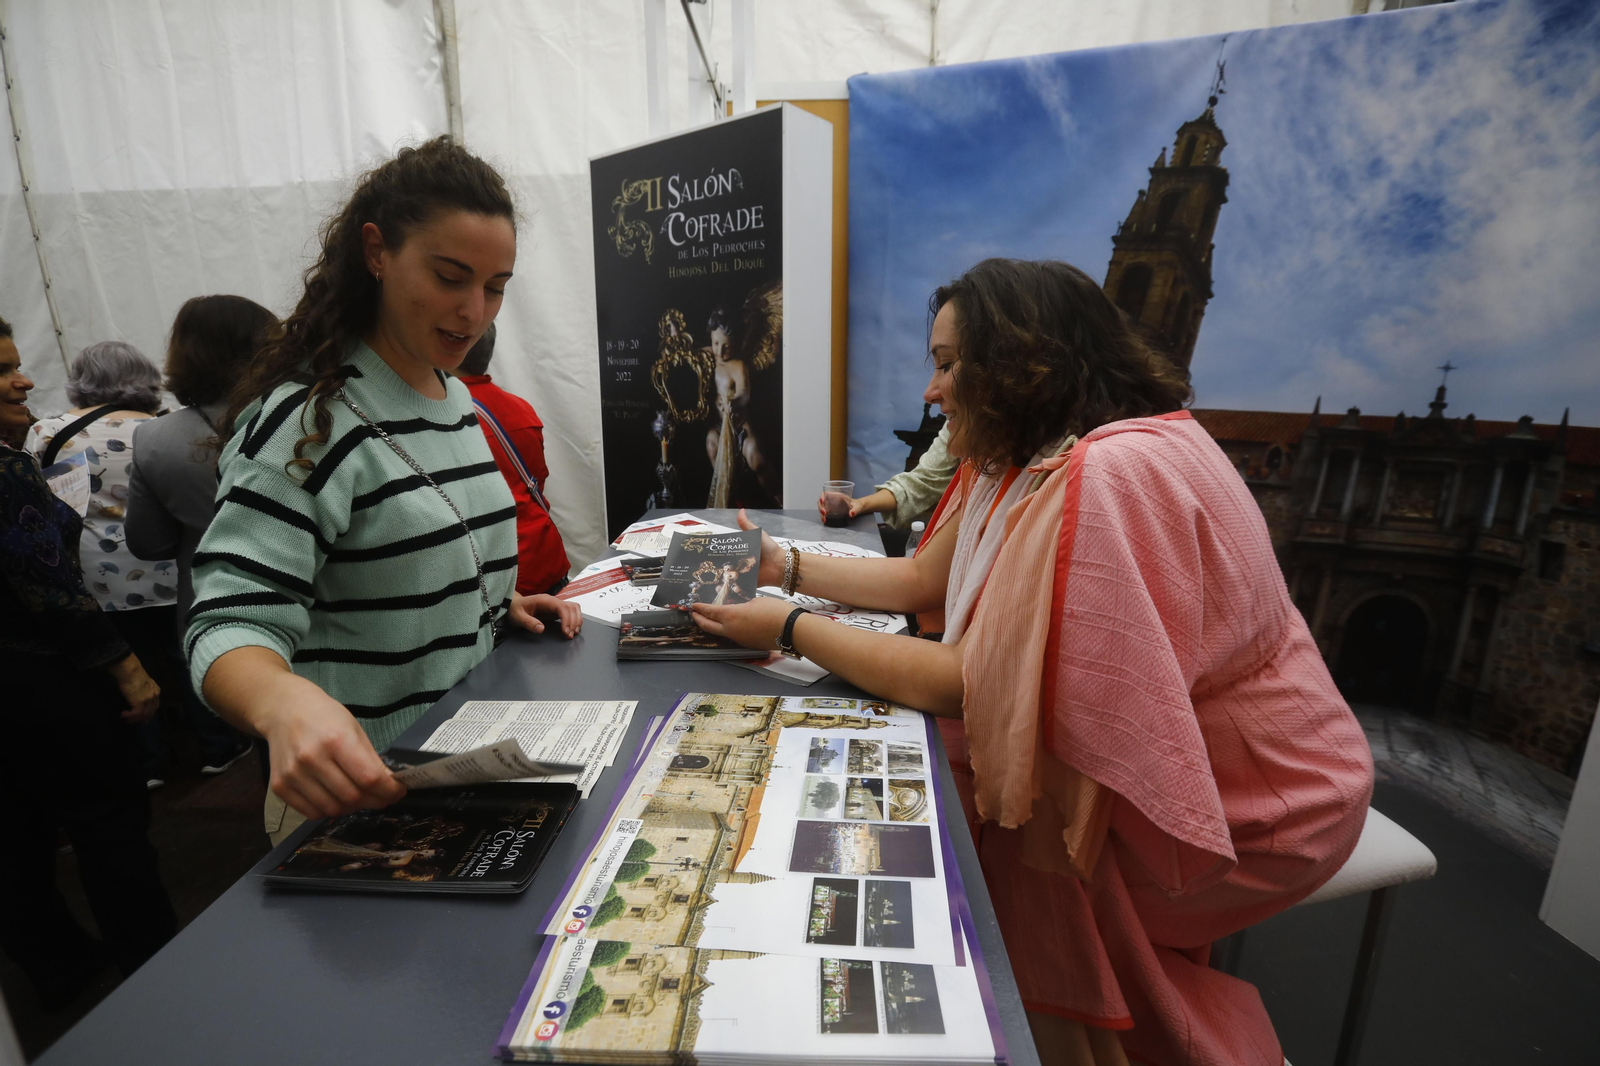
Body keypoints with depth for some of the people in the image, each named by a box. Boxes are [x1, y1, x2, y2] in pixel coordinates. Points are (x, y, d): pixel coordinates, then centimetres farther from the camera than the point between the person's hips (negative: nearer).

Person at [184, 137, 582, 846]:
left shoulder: (459, 400, 5)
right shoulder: (307, 421, -19)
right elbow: (231, 623, -24)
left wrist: (502, 602, 0)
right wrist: (285, 702, -44)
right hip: (362, 792, -7)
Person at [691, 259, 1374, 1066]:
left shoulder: (1108, 477, -31)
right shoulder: (1017, 459, 0)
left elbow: (968, 685, -29)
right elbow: (921, 579, 6)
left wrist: (791, 630, -21)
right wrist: (789, 567, 2)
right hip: (1151, 757, 8)